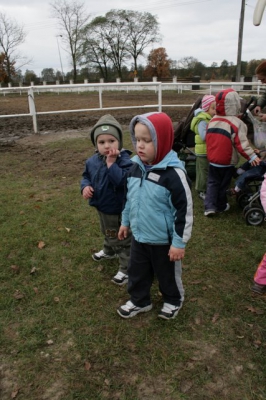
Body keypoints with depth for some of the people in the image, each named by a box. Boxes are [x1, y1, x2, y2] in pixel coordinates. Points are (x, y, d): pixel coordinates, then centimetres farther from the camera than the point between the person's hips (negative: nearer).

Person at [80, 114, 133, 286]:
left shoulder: (125, 161, -27)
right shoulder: (93, 161, -5)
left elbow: (123, 181, -40)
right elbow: (86, 176, 10)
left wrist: (111, 163, -38)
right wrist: (85, 186, -11)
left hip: (120, 211, -8)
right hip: (102, 208, 8)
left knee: (123, 240, 9)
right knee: (108, 234, 34)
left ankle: (127, 269, 24)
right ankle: (109, 251, 61)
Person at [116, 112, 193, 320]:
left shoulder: (174, 173, -25)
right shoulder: (136, 167, -3)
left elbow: (185, 211, -21)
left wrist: (179, 242, -17)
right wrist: (125, 222, 17)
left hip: (164, 240, -6)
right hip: (139, 236, 6)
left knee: (167, 274, 17)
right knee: (137, 272, 20)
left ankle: (173, 301, 45)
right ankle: (139, 301, 44)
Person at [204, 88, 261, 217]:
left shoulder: (213, 121, 2)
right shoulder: (236, 123, -18)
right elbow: (241, 143, -22)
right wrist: (252, 156, -19)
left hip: (212, 159, 4)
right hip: (227, 162, -4)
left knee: (212, 183, 13)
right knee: (223, 184, 12)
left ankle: (209, 206, 2)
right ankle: (221, 206, 27)